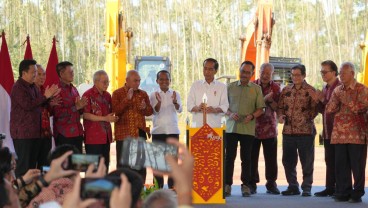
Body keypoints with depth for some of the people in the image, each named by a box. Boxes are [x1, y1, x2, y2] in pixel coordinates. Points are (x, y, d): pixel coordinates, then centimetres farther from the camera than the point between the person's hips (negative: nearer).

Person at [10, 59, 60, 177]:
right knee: (24, 164, -7)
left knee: (33, 163, 11)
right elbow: (27, 105, -24)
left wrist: (50, 96, 3)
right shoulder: (18, 87, -13)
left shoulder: (33, 86, 15)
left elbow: (40, 104, 21)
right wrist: (45, 96, -21)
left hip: (34, 131, 9)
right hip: (22, 133, -9)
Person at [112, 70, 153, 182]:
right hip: (124, 134, -4)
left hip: (140, 133, 4)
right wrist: (127, 99, -21)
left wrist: (145, 108, -10)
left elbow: (150, 111, 12)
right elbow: (116, 111, -13)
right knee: (122, 164, 1)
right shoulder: (117, 94, -1)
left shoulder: (143, 94, 11)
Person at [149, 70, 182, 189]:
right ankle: (158, 186, 2)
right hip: (158, 131, 0)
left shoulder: (175, 94, 5)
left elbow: (179, 110, -8)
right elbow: (155, 112, -6)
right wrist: (159, 102, -27)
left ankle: (172, 186, 3)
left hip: (173, 130, 0)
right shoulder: (154, 95, 4)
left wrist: (175, 102, -31)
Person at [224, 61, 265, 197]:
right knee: (229, 156, 0)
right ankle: (227, 185, 6)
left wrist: (252, 116, -15)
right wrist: (230, 114, -10)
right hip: (231, 127, 1)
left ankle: (246, 185, 11)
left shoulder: (256, 89, 7)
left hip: (248, 129, -1)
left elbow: (260, 109, 4)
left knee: (246, 158, 3)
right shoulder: (230, 87, 10)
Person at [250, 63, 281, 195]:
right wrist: (264, 99, -15)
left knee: (271, 158, 1)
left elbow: (277, 108, 2)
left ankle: (271, 184, 9)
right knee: (252, 157, 0)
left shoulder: (276, 88, 6)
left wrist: (270, 100, -16)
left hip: (270, 128, 1)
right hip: (253, 127, -1)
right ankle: (252, 184, 9)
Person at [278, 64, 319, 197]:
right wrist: (281, 116, -4)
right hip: (288, 130, 4)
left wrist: (306, 119, -20)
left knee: (306, 161, 1)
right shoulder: (286, 90, 11)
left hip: (305, 130, -4)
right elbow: (280, 106, 16)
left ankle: (306, 187, 11)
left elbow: (315, 108, -6)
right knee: (288, 160, 8)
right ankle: (292, 186, 20)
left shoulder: (310, 91, -2)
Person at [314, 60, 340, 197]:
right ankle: (330, 188, 16)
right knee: (329, 161, 11)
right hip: (327, 131, 8)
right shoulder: (325, 88, 14)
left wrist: (323, 100, -17)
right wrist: (319, 100, -1)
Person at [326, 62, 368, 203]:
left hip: (356, 134, -5)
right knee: (341, 165, 4)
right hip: (339, 134, 5)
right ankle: (343, 192, 12)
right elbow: (329, 110, 9)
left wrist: (346, 101, -13)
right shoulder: (337, 91, 14)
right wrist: (336, 100, -7)